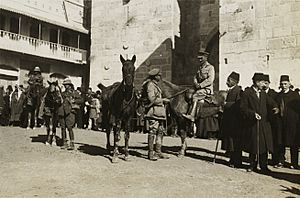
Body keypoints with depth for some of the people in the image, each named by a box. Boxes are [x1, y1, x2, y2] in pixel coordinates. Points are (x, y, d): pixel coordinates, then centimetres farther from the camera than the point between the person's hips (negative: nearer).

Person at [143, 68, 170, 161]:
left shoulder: (156, 85, 20)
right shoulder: (150, 85, -11)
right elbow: (152, 99, -19)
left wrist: (163, 101, 12)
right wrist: (163, 100, -11)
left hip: (159, 112, 10)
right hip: (153, 112, -10)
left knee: (160, 132, 11)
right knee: (152, 132, -6)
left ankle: (158, 152, 18)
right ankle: (150, 153, 0)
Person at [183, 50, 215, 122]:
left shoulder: (210, 67, -2)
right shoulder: (200, 68, 22)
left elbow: (210, 80, -13)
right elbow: (195, 77, 18)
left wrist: (200, 85, -17)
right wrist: (196, 83, -4)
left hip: (207, 89, -7)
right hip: (199, 88, 7)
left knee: (195, 96, -27)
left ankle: (192, 115, -33)